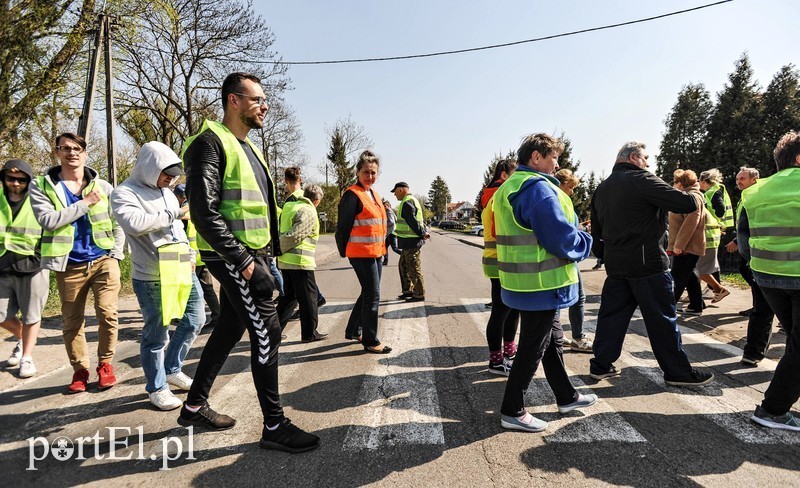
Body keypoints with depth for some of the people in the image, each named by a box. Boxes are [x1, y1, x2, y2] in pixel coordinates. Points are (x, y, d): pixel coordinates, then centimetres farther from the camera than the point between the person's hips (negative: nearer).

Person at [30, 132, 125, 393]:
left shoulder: (103, 186, 7)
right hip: (69, 265, 0)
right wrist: (86, 203, -14)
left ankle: (105, 364, 10)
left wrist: (115, 254, -2)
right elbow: (48, 220, -14)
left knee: (107, 313, -9)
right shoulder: (41, 186, 2)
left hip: (103, 260, 0)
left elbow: (117, 223, 8)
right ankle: (80, 369, 22)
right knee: (72, 322, 8)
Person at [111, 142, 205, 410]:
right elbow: (136, 223, -27)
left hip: (183, 271, 8)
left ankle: (173, 370, 31)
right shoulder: (124, 193, -7)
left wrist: (190, 255, 14)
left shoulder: (166, 192, 17)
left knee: (195, 320, 13)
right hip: (152, 278, -8)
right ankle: (157, 388, 19)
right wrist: (175, 213, -19)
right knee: (156, 335, 2)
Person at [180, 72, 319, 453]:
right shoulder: (211, 143, -11)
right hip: (232, 256, -10)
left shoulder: (247, 147, 19)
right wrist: (242, 260, -21)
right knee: (266, 331, -8)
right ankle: (274, 426, 3)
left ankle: (195, 406, 31)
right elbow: (204, 212, -20)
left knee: (230, 329, 16)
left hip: (253, 254, 10)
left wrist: (269, 253, 16)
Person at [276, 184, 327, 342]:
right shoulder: (308, 212, -13)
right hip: (300, 261, -8)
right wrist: (279, 251, -10)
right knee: (308, 297, 3)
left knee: (289, 295, 18)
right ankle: (309, 333, 11)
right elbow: (294, 236, -19)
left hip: (285, 261, 8)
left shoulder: (289, 206, 14)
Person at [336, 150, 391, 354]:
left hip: (376, 252, 9)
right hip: (361, 253, -9)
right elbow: (343, 227, -13)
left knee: (368, 293, 17)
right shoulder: (352, 195, -13)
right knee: (372, 296, -4)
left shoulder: (374, 195, 15)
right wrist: (344, 252, -6)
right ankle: (370, 341, 8)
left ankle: (353, 331, 33)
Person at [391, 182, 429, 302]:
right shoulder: (413, 200, 18)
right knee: (403, 266, 19)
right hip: (410, 242, 11)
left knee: (414, 269, -3)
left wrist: (422, 234, -12)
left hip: (411, 242, -11)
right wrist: (424, 232, 7)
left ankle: (419, 294, 5)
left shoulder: (407, 203, -17)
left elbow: (413, 222, -21)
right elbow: (421, 220, 19)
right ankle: (408, 291, 26)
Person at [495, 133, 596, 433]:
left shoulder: (509, 187, 13)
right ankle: (512, 412, 14)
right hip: (541, 285, -10)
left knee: (553, 340, 22)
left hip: (522, 282, 10)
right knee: (533, 347, 2)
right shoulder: (537, 188, -20)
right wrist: (585, 243, -2)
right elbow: (562, 238, -23)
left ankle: (566, 397, 38)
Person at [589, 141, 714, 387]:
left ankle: (600, 365, 17)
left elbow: (596, 229, 18)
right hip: (648, 264, -7)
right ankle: (677, 371, 14)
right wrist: (695, 196, 5)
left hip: (616, 265, 7)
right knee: (662, 320, 3)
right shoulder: (643, 180, -12)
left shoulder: (602, 189, 13)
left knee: (611, 314, 12)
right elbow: (686, 204, -16)